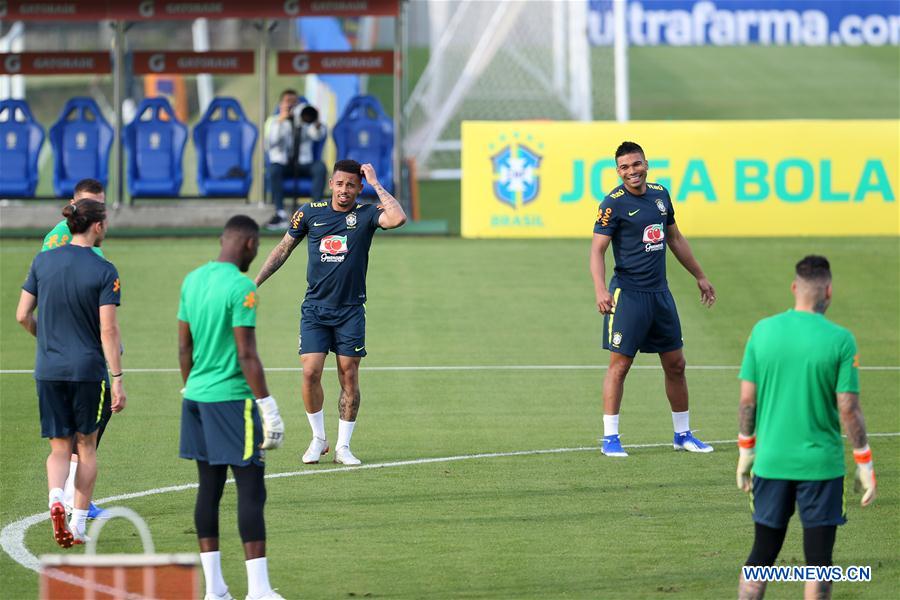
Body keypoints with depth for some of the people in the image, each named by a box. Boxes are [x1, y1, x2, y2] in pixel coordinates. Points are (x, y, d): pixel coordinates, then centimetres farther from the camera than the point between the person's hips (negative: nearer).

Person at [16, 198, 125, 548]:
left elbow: (23, 316, 3)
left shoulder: (42, 262, 1)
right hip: (88, 368, -3)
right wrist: (117, 380, -11)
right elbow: (108, 330, -14)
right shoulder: (104, 271, -10)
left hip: (48, 370, 3)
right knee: (86, 446, 12)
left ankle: (56, 498, -20)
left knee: (59, 448, 8)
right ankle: (78, 524, 12)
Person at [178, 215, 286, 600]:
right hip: (231, 398, -8)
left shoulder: (192, 280, 10)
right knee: (251, 491, -5)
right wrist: (268, 408, -13)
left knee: (209, 488, 10)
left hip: (196, 395, 8)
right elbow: (247, 355, -17)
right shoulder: (241, 288, -14)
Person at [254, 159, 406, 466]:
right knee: (310, 373, -9)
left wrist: (375, 184, -18)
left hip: (350, 309, -1)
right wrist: (255, 283, 11)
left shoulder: (366, 214, -4)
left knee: (349, 377, 0)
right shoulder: (310, 212, 2)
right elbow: (284, 248, 13)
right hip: (315, 307, 1)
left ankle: (343, 447, 10)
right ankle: (318, 439, 10)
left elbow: (398, 218, -25)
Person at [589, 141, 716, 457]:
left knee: (675, 364, 10)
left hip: (660, 292, 6)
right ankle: (610, 438, 1)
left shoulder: (660, 194, 9)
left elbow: (675, 238, 22)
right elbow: (597, 249, -13)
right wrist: (600, 291, -27)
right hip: (627, 294, -6)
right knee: (619, 364, -6)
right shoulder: (613, 203, -10)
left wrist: (699, 276, 27)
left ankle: (683, 434, 21)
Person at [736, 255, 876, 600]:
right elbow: (848, 408, -10)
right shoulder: (840, 340, -10)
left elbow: (747, 399, 2)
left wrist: (746, 451, 14)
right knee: (818, 559, 4)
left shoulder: (763, 331, -1)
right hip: (821, 464, -3)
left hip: (770, 460, 3)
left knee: (762, 555, 12)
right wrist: (865, 465, -1)